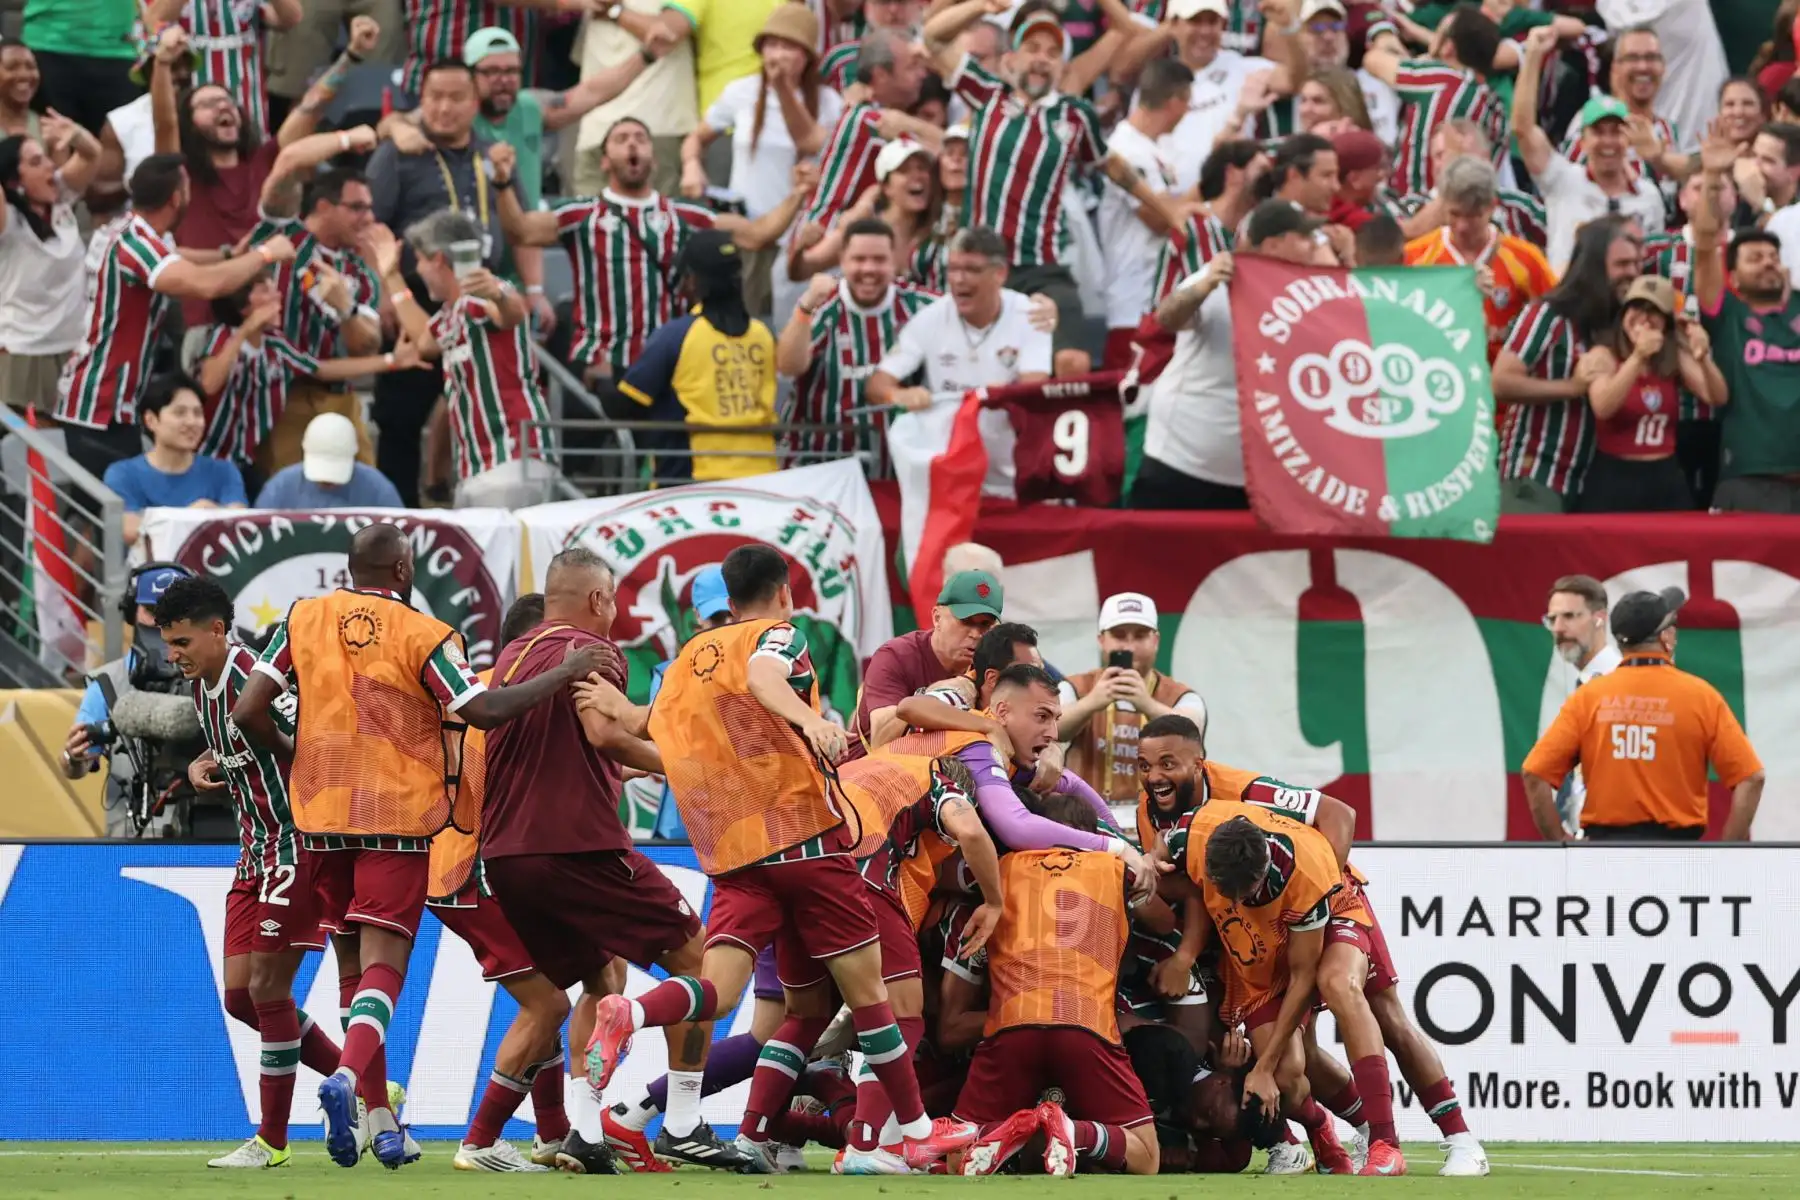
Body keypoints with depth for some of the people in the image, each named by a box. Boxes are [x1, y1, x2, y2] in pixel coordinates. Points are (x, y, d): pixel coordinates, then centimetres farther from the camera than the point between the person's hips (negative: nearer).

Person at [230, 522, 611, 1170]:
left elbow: (248, 711, -1)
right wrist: (566, 673, -4)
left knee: (356, 963, 15)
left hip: (323, 811, 4)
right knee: (383, 964, -5)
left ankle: (380, 1118, 14)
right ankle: (348, 1075, -33)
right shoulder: (424, 636, -7)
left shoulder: (302, 620, 3)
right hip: (400, 814, -4)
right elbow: (484, 710, -14)